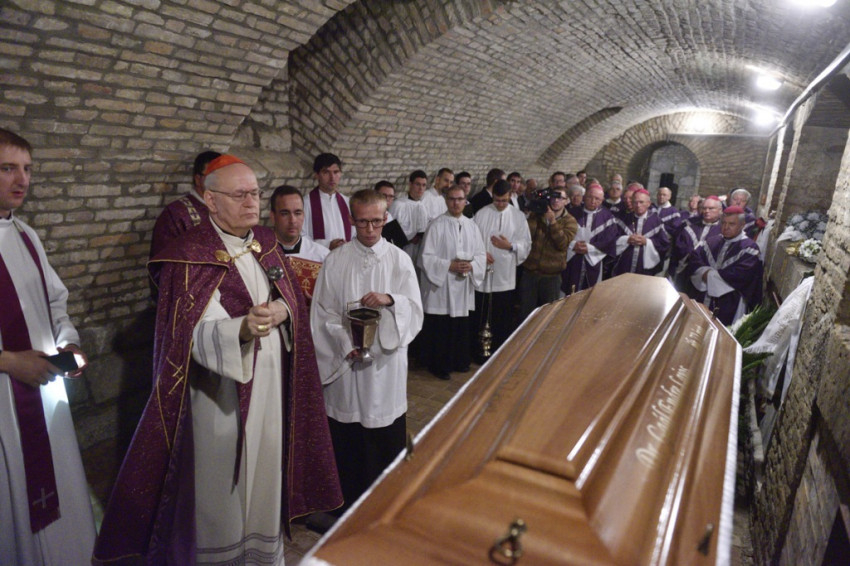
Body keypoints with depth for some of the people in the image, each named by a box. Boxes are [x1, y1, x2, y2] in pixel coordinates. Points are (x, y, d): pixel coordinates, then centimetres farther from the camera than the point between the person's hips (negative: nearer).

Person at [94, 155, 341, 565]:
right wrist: (243, 328, -38)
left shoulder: (267, 242, 5)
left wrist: (282, 310, -14)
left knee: (265, 467, 18)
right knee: (222, 482, 9)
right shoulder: (191, 255, -13)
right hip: (220, 390, -5)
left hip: (271, 380, 6)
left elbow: (293, 301, 8)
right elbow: (196, 334, -20)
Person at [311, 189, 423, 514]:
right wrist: (345, 345, -12)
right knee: (347, 439, 9)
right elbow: (323, 312, -1)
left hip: (387, 357, 1)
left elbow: (414, 308, -2)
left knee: (388, 438, 10)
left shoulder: (399, 260, 1)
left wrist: (389, 299, -22)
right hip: (346, 360, 0)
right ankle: (349, 505, 30)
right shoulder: (336, 261, -1)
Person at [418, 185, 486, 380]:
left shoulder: (471, 226, 9)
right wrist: (449, 266, -18)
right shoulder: (437, 225, -6)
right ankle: (439, 364, 15)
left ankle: (459, 360, 28)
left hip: (463, 286, 5)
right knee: (440, 328, 1)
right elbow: (426, 257, -10)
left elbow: (481, 254, 10)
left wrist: (471, 265, -10)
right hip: (441, 286, -5)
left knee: (461, 326, 12)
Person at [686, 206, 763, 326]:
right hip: (702, 299, 5)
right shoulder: (712, 241, 12)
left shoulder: (749, 248, -5)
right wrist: (705, 272, -16)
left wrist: (711, 275, -12)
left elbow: (739, 275, -19)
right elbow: (694, 260, 2)